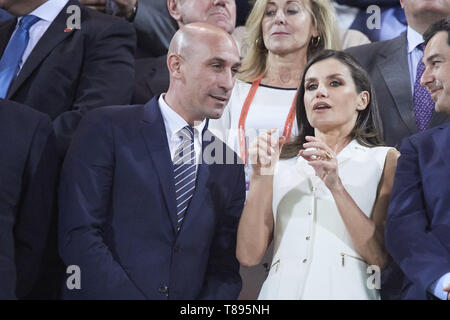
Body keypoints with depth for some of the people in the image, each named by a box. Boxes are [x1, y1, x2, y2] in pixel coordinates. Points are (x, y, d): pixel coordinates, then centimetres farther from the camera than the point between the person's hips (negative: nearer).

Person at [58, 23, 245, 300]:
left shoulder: (231, 169, 14)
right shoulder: (108, 129, 0)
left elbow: (225, 269, 13)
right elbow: (78, 235, -8)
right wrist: (130, 295, -15)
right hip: (105, 294, -3)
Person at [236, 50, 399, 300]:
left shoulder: (384, 160, 7)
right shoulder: (283, 162, 13)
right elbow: (249, 255, 4)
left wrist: (335, 185, -12)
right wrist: (261, 176, -5)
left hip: (345, 289, -1)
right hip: (282, 288, 2)